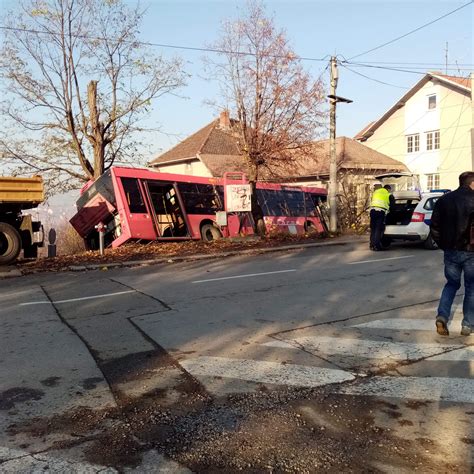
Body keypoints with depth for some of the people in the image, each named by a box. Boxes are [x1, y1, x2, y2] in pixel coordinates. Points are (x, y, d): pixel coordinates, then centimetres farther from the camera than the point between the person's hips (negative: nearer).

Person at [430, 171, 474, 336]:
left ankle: (442, 316, -1)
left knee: (451, 284, 17)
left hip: (451, 250, 4)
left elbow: (435, 226, 4)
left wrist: (443, 245, 10)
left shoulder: (444, 200, 4)